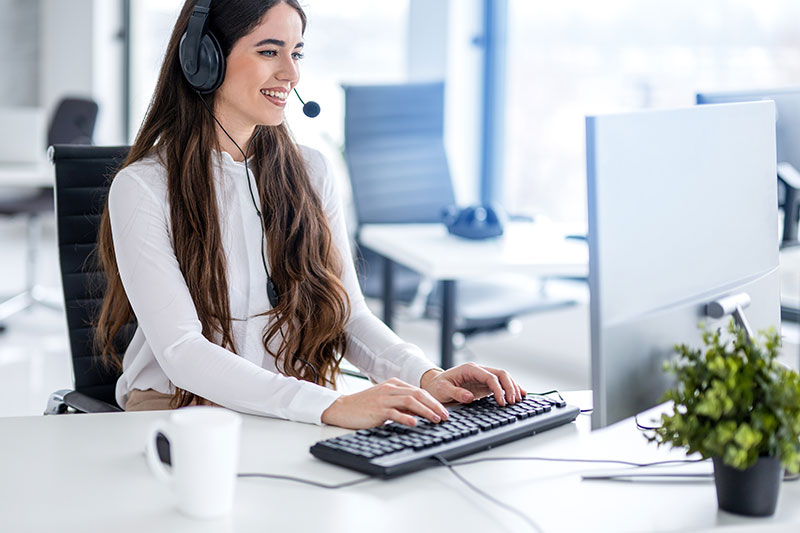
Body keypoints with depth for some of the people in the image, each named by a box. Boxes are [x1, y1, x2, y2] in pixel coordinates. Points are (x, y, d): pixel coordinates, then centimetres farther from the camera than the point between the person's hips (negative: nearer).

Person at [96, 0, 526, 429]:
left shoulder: (309, 172, 9)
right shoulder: (143, 188, -9)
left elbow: (349, 315, 8)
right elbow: (180, 350, -18)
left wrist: (426, 377, -14)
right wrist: (329, 406, -31)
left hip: (299, 415, 5)